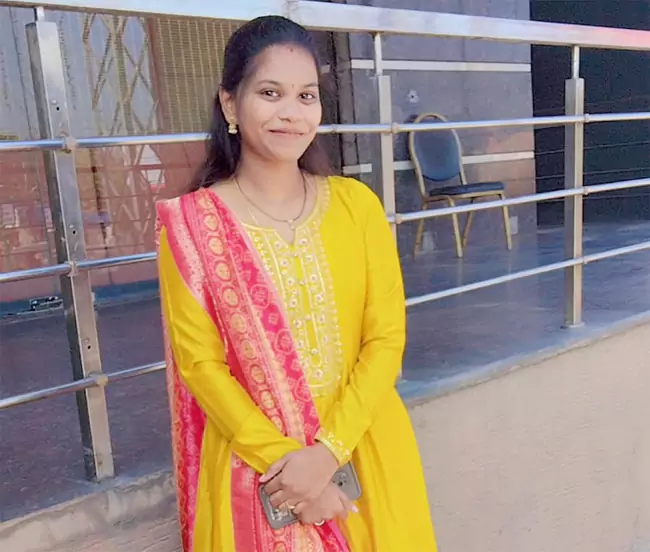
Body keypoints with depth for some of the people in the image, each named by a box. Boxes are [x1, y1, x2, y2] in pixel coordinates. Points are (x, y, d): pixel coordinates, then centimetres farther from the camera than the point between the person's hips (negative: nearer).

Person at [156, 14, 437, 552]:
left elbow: (386, 338, -6)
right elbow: (198, 362, -9)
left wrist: (325, 452, -15)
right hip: (253, 464, -2)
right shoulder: (191, 224, -9)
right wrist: (282, 459, -15)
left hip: (364, 449, 2)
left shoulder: (357, 203, -4)